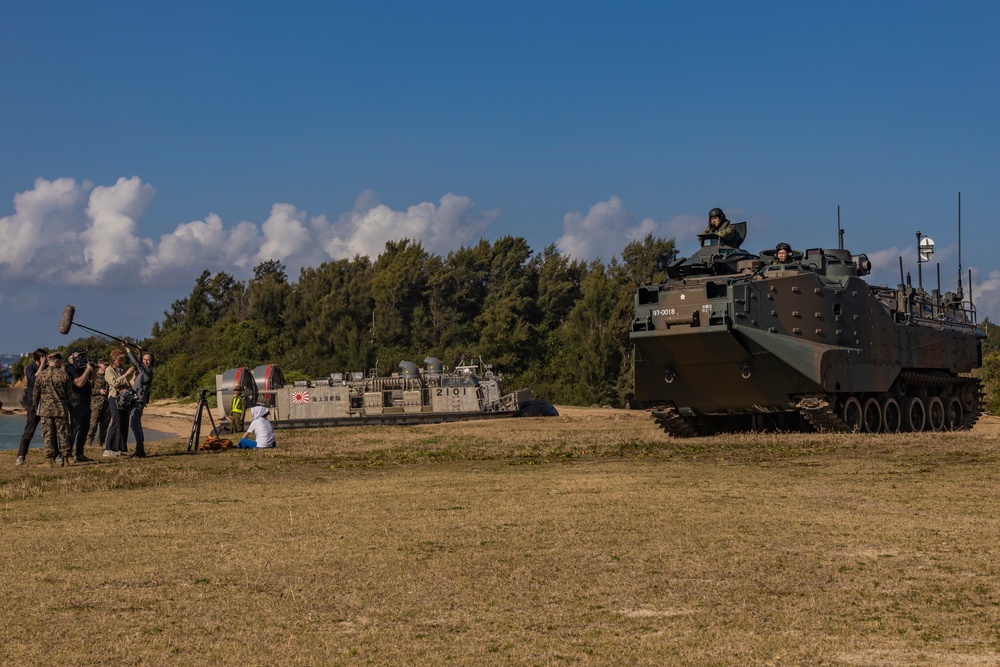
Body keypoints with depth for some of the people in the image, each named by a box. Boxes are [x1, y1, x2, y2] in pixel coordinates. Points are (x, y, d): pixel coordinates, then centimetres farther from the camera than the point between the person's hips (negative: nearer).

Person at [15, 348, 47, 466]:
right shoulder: (30, 368, -5)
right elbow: (35, 379, -24)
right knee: (29, 431, -7)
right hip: (34, 404, -4)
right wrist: (42, 366, -21)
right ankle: (20, 456, -5)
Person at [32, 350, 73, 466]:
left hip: (45, 410, 1)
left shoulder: (40, 375, -2)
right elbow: (69, 393, 0)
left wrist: (35, 406, 18)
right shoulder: (63, 375, -5)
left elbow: (35, 393, 4)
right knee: (63, 435, 7)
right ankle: (64, 458, 8)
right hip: (61, 409, -1)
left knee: (48, 435, 4)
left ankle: (50, 459, 1)